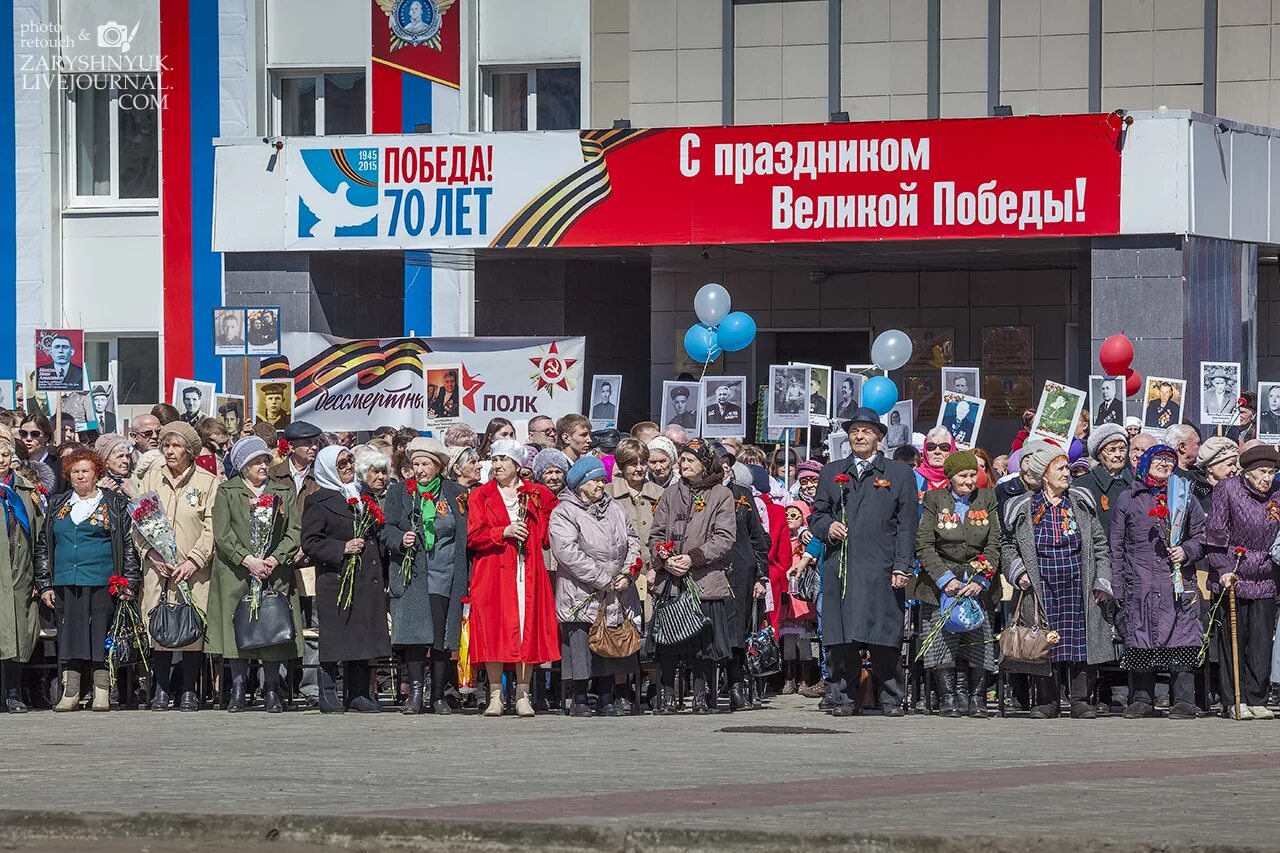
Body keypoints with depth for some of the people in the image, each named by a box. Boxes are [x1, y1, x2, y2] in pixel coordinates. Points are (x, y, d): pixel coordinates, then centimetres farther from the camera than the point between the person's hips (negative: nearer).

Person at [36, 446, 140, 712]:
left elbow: (129, 545, 4)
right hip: (65, 585, 3)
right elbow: (43, 547, 16)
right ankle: (70, 693, 5)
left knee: (101, 638, -5)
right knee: (68, 638, 1)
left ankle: (102, 694, 0)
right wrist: (44, 584, 8)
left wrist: (129, 583, -4)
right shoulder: (57, 505, 15)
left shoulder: (114, 505, 7)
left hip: (102, 583, -3)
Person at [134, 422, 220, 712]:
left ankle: (188, 690, 4)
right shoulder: (151, 479, 11)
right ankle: (161, 688, 5)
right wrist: (152, 555, -8)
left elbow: (212, 529, -1)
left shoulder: (208, 482, 4)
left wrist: (192, 561, -11)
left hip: (194, 570, -2)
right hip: (157, 568, 2)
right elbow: (137, 522, 7)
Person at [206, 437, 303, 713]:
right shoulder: (227, 492, 6)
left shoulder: (282, 492, 13)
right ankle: (238, 689, 3)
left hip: (275, 574, 2)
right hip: (236, 575, -1)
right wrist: (247, 560, -14)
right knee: (237, 629, -4)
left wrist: (275, 559, -10)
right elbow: (222, 534, -3)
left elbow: (294, 531, 6)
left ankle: (271, 691, 4)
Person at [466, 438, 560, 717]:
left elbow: (550, 530, 18)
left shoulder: (538, 495, 10)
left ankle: (523, 695, 2)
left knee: (527, 629, -3)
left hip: (528, 571, 1)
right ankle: (495, 696, 0)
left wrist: (531, 536, 0)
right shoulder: (481, 496, 8)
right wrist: (504, 532, -13)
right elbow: (473, 537, -1)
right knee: (494, 631, -6)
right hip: (493, 574, -1)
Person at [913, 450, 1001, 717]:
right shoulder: (935, 500, 1)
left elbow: (994, 545, 3)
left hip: (978, 583, 1)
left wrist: (981, 580, -9)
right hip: (941, 583, -1)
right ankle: (949, 698, -3)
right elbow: (923, 546, -3)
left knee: (978, 642, -6)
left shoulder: (987, 499, 6)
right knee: (943, 642, -8)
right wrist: (945, 579, -13)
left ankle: (976, 697, 0)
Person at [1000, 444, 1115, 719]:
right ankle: (1048, 700, 11)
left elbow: (1099, 544, 10)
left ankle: (1081, 699, 5)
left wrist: (1102, 580, 3)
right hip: (1042, 590, -1)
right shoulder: (1022, 509, 4)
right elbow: (1007, 545, 11)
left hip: (1079, 588, 1)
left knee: (1081, 642, -3)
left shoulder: (1081, 503, 8)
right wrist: (1018, 572, -5)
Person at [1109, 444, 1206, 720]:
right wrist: (1118, 588, 4)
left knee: (1180, 644, -8)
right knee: (1140, 644, 0)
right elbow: (1117, 546, 10)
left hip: (1178, 583, -1)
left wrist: (1186, 551, -7)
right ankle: (1143, 699, 9)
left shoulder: (1185, 498, 13)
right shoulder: (1128, 500, 11)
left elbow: (1201, 537, 15)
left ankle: (1183, 701, -5)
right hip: (1139, 586, 1)